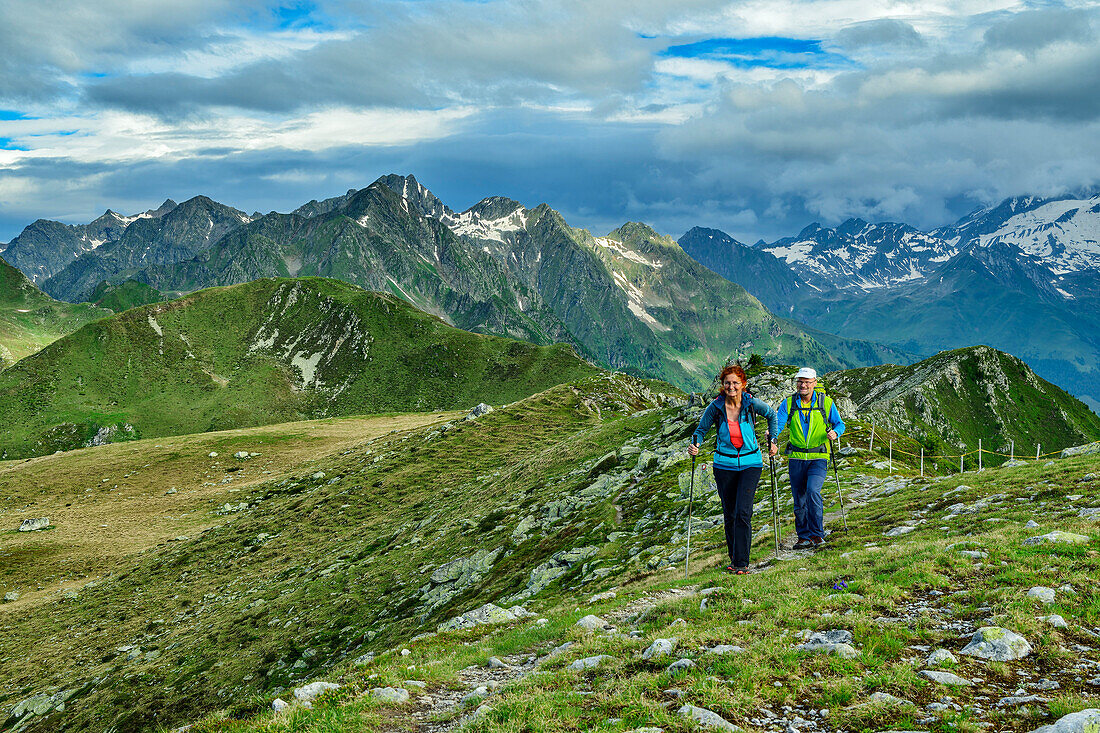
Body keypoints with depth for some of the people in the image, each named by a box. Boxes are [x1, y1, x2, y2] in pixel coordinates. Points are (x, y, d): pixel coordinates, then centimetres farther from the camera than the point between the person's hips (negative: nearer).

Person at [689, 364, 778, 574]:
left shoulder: (752, 403, -10)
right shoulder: (716, 407, -9)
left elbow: (771, 415, 11)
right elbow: (701, 429, 4)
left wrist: (773, 440, 9)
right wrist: (694, 444, -15)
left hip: (750, 463, -1)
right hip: (724, 465, 2)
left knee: (743, 513, -13)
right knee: (729, 515, 7)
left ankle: (742, 562, -8)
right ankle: (734, 558, 24)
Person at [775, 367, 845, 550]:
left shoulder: (826, 403, 0)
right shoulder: (788, 404, 3)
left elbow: (839, 423, 9)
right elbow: (779, 423, -7)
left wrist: (835, 432, -14)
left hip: (818, 458, -2)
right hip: (796, 458, 2)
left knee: (812, 490, -22)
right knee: (799, 500, 6)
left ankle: (817, 533, -9)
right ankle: (804, 537, 19)